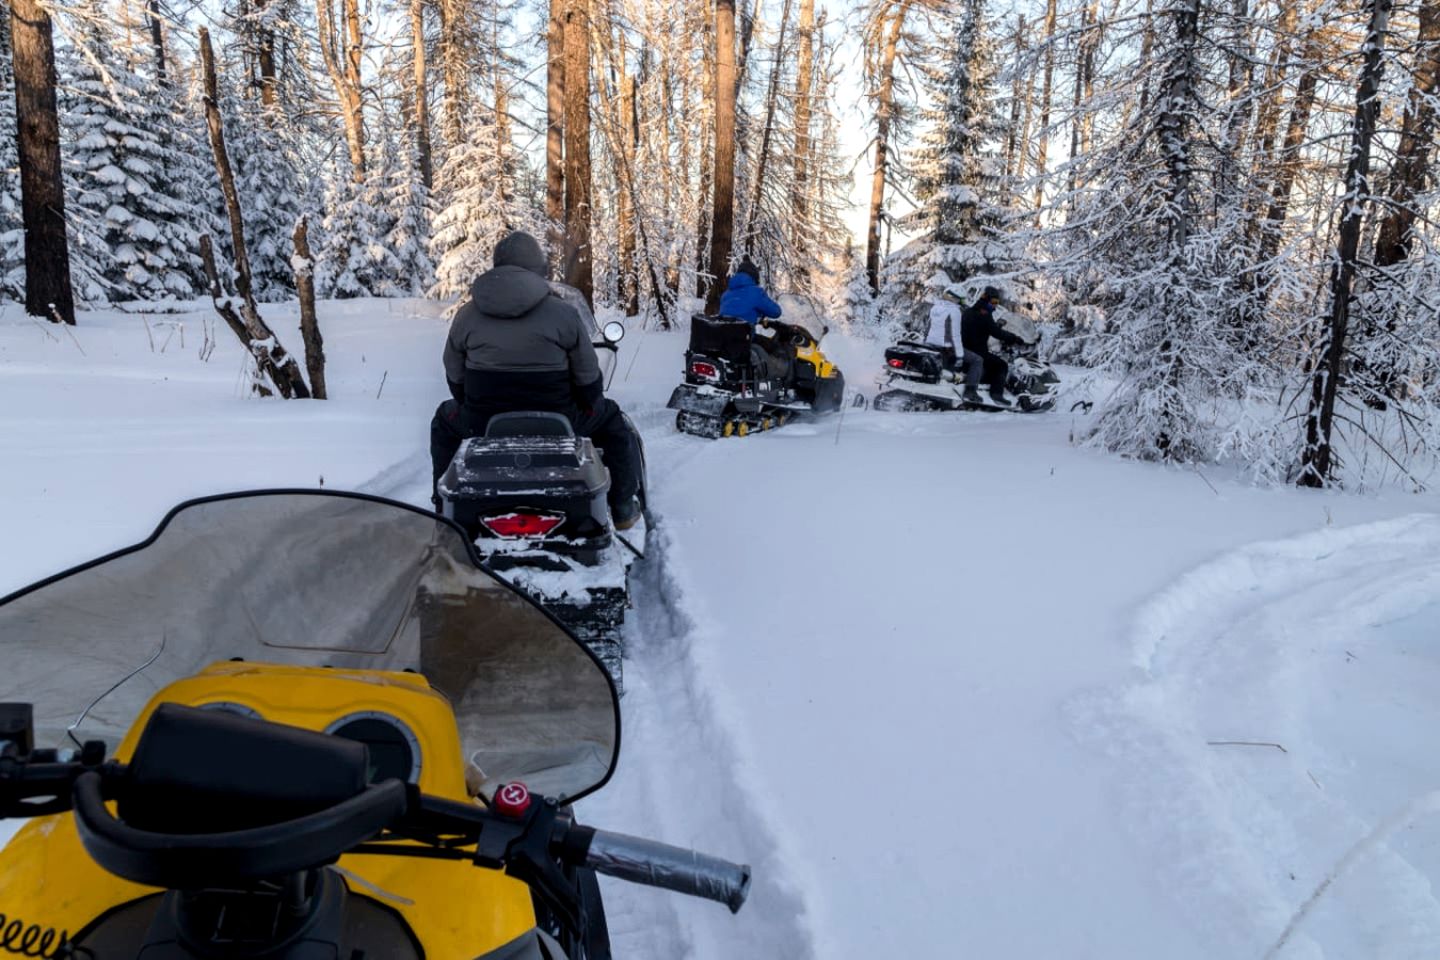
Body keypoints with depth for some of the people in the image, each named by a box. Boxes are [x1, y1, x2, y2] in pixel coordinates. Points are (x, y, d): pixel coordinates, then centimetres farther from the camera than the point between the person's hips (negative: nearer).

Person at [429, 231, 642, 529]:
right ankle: (623, 509, 22)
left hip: (481, 424, 3)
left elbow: (455, 377, 9)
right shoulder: (564, 313, -6)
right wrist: (586, 405, 16)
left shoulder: (466, 315, 1)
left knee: (445, 420, 36)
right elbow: (588, 378, -3)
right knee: (614, 422, 23)